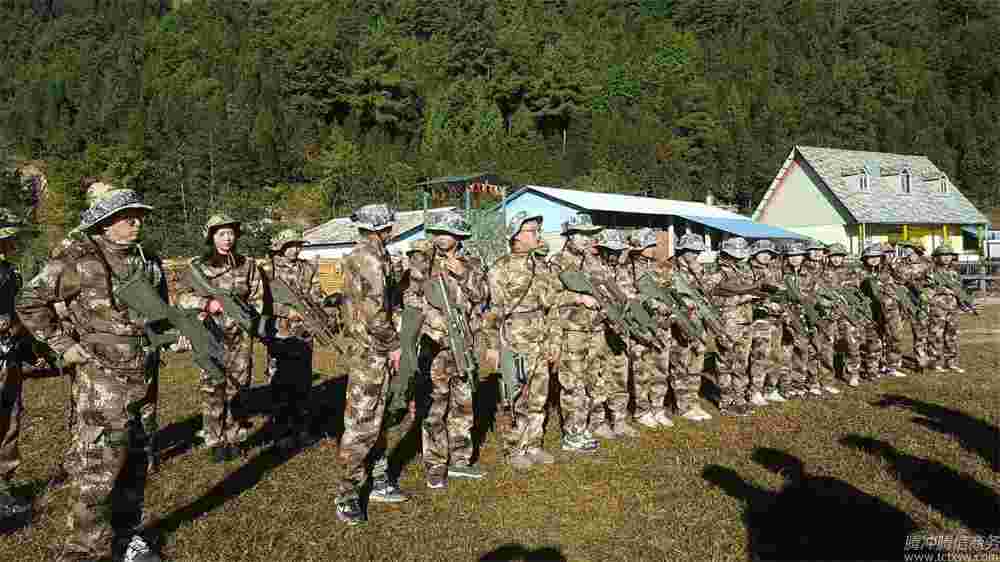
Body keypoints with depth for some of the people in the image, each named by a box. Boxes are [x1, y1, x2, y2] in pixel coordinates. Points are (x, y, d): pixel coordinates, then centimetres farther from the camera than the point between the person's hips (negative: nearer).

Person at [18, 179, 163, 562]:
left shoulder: (148, 262, 9)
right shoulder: (79, 260, -9)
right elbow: (30, 303, -5)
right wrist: (63, 345, -8)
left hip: (145, 378, 6)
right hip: (102, 380, -6)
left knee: (135, 461, 14)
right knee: (98, 467, -3)